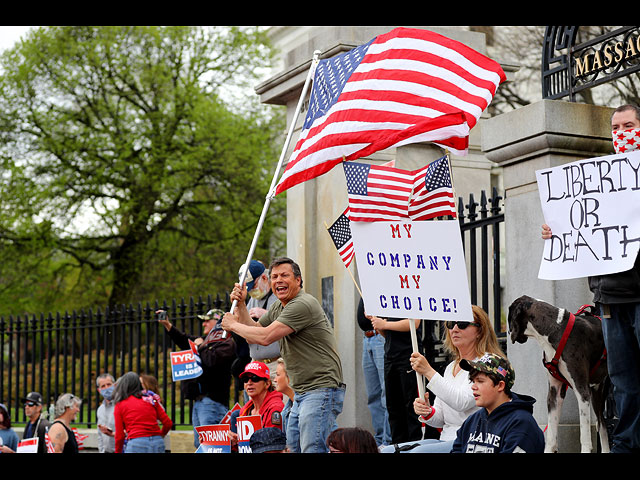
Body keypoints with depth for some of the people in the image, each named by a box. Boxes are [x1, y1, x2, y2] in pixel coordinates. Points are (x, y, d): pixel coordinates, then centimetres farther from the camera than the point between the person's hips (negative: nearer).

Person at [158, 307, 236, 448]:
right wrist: (167, 324, 27)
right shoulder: (207, 340, 22)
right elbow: (184, 341, 34)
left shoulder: (227, 343, -7)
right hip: (198, 400, 10)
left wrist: (201, 346, -5)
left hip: (212, 400, -10)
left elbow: (212, 360, -23)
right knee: (199, 444, 11)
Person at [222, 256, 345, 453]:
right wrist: (240, 304, 10)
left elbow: (265, 337, -22)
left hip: (322, 390, -10)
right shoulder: (278, 307, 16)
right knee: (293, 447, 12)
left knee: (313, 450, -15)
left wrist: (233, 325, -6)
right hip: (301, 393, 10)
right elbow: (252, 334, 23)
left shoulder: (303, 305, -17)